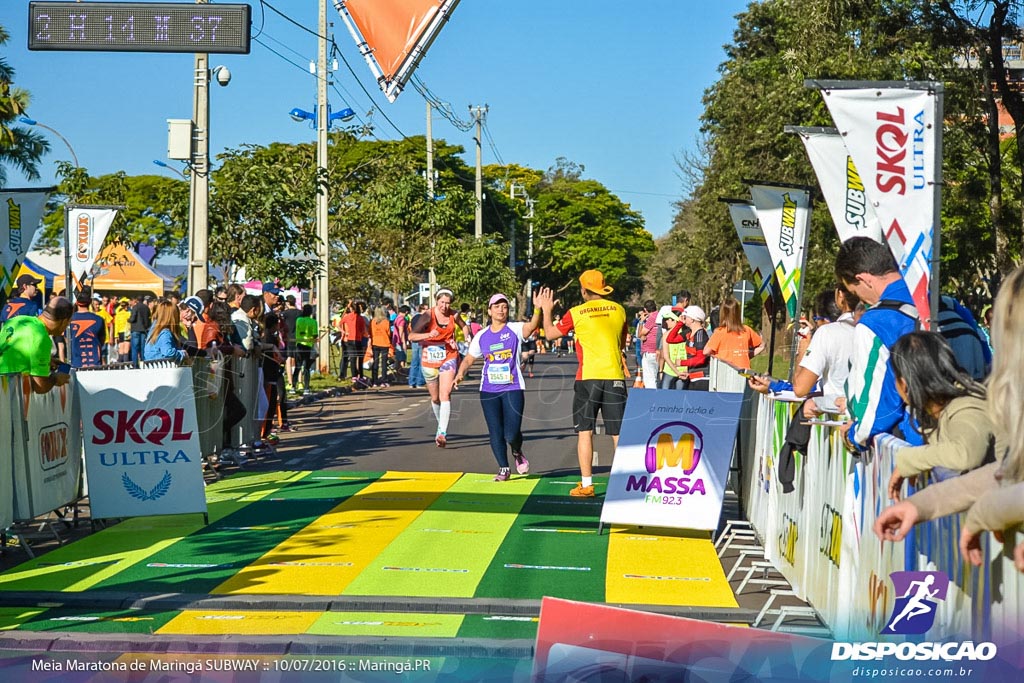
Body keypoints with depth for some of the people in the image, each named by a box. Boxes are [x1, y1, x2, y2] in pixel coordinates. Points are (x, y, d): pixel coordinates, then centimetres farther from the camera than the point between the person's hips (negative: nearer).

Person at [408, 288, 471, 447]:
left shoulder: (454, 315, -3)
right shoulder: (428, 316, -12)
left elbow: (464, 326, 21)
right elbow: (412, 336, -20)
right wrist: (428, 335, -36)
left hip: (449, 358, 0)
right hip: (430, 359, 0)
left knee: (445, 395, -17)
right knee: (435, 398, 13)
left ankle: (442, 433, -23)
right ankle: (441, 425, 39)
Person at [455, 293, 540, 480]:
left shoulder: (515, 329, -1)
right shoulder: (481, 336, 8)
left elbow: (532, 326, -23)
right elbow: (469, 359, 15)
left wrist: (537, 310, -42)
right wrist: (461, 373, -5)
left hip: (513, 388, -3)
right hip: (489, 390, 3)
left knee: (512, 433, -10)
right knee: (495, 433, 3)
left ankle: (517, 453, 23)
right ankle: (504, 468, 19)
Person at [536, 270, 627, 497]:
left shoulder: (576, 313, -3)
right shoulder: (618, 310, 6)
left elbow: (550, 333, 10)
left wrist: (546, 310, 24)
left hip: (588, 377, -2)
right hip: (615, 376, 2)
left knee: (585, 431, 5)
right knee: (618, 433, 5)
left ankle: (586, 485, 2)